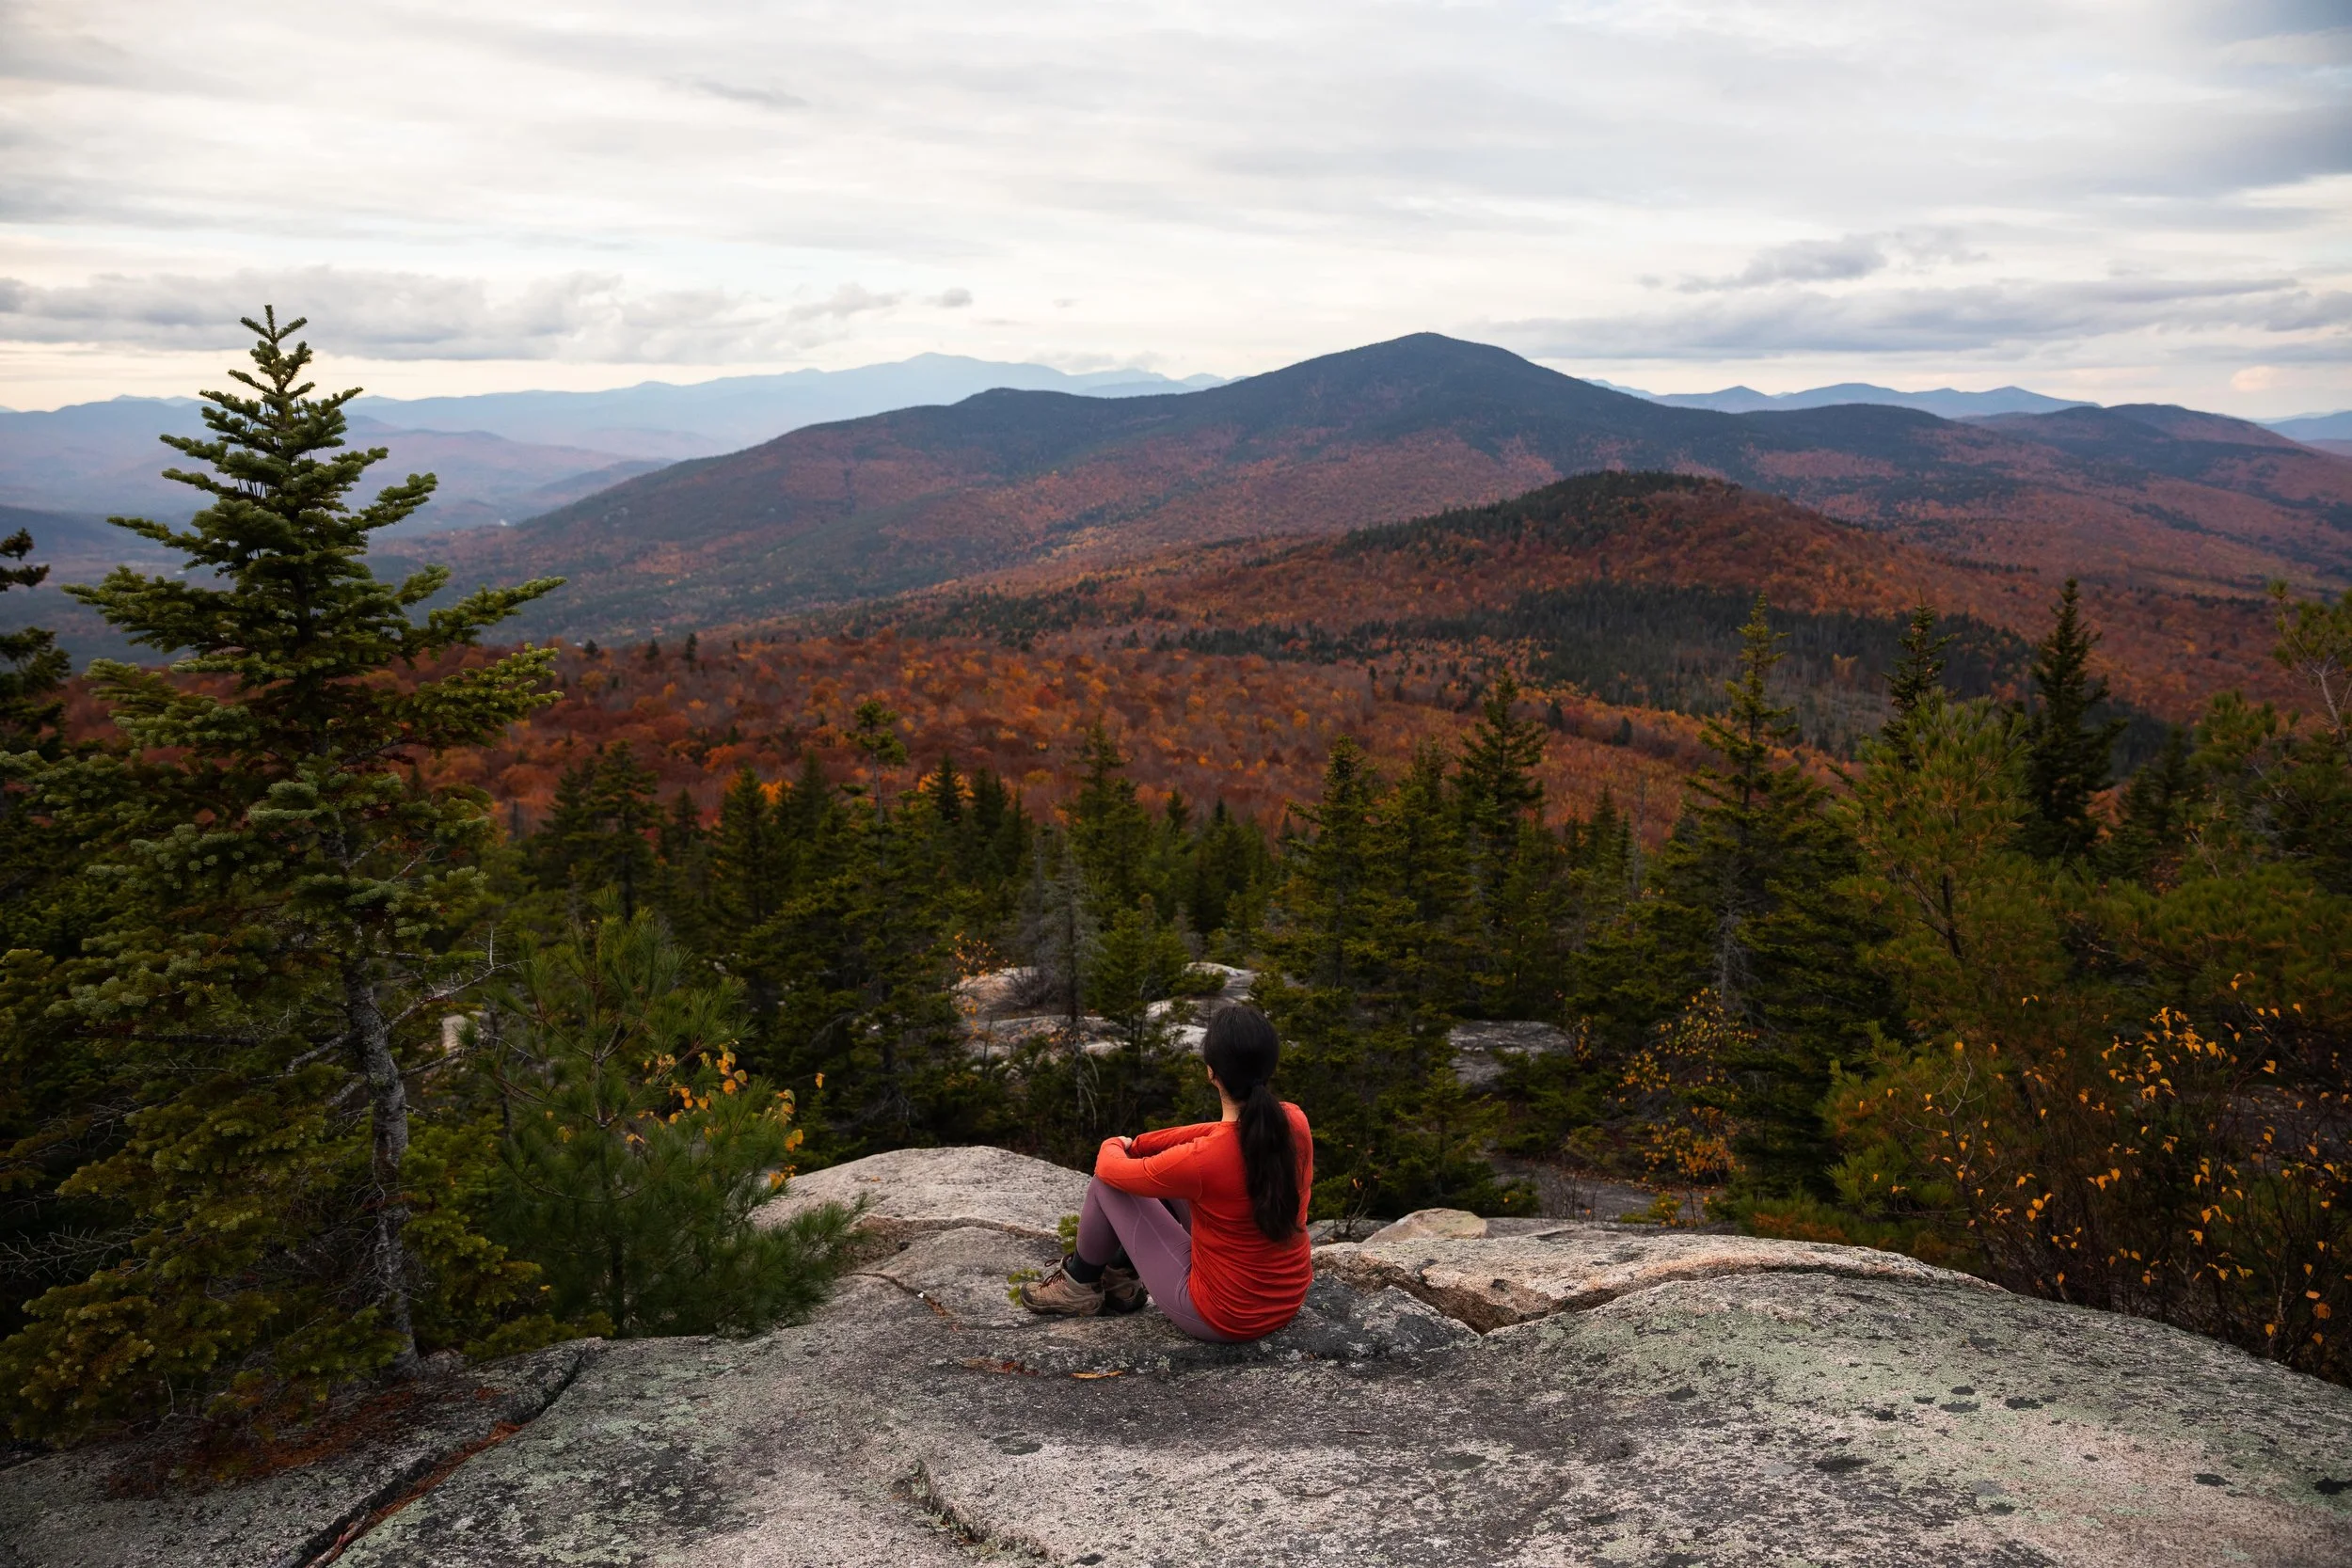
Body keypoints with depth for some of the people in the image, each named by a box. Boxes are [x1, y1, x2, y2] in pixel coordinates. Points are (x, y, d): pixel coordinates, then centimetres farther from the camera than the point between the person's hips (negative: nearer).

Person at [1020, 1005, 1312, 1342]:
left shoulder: (1201, 1161, -30)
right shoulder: (1295, 1122, -13)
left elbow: (1112, 1171, -9)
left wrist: (1112, 1147, 15)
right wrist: (1135, 1145, 17)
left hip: (1222, 1319, -6)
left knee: (1107, 1184, 7)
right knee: (1166, 1173, 20)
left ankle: (1080, 1284, 34)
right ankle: (1123, 1278, 41)